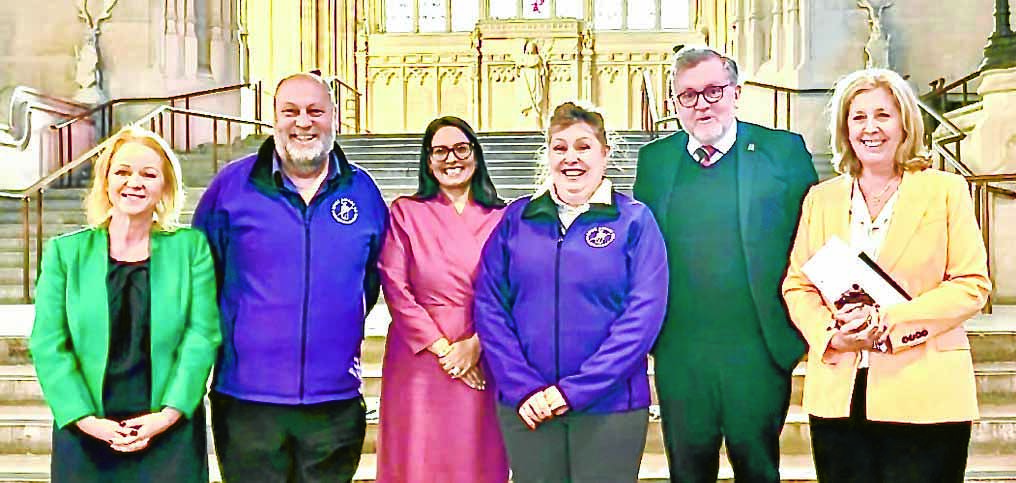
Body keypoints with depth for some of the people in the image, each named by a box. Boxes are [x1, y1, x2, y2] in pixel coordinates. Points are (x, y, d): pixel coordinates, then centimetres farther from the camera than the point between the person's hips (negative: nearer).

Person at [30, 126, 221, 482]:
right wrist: (85, 418, -10)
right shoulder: (65, 251, 5)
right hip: (85, 437, 1)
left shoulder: (191, 247, 4)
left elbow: (203, 335, -3)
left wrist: (169, 413, -12)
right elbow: (48, 345, 0)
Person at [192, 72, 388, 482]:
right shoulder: (232, 184, -1)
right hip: (246, 399, -1)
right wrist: (221, 335, 4)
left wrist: (343, 325, 11)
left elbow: (374, 279, 17)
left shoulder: (362, 190, 5)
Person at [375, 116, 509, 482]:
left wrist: (474, 346, -11)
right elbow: (396, 289, -4)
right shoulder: (405, 212, 3)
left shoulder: (499, 218, 5)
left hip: (482, 364, 1)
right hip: (419, 362, -1)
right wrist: (442, 348, -9)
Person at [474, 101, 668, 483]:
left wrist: (576, 389, -14)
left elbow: (644, 315, -9)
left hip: (610, 405, -2)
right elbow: (489, 306, 1)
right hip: (526, 408, 2)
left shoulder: (634, 220, -1)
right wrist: (523, 387, -10)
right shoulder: (516, 218, 6)